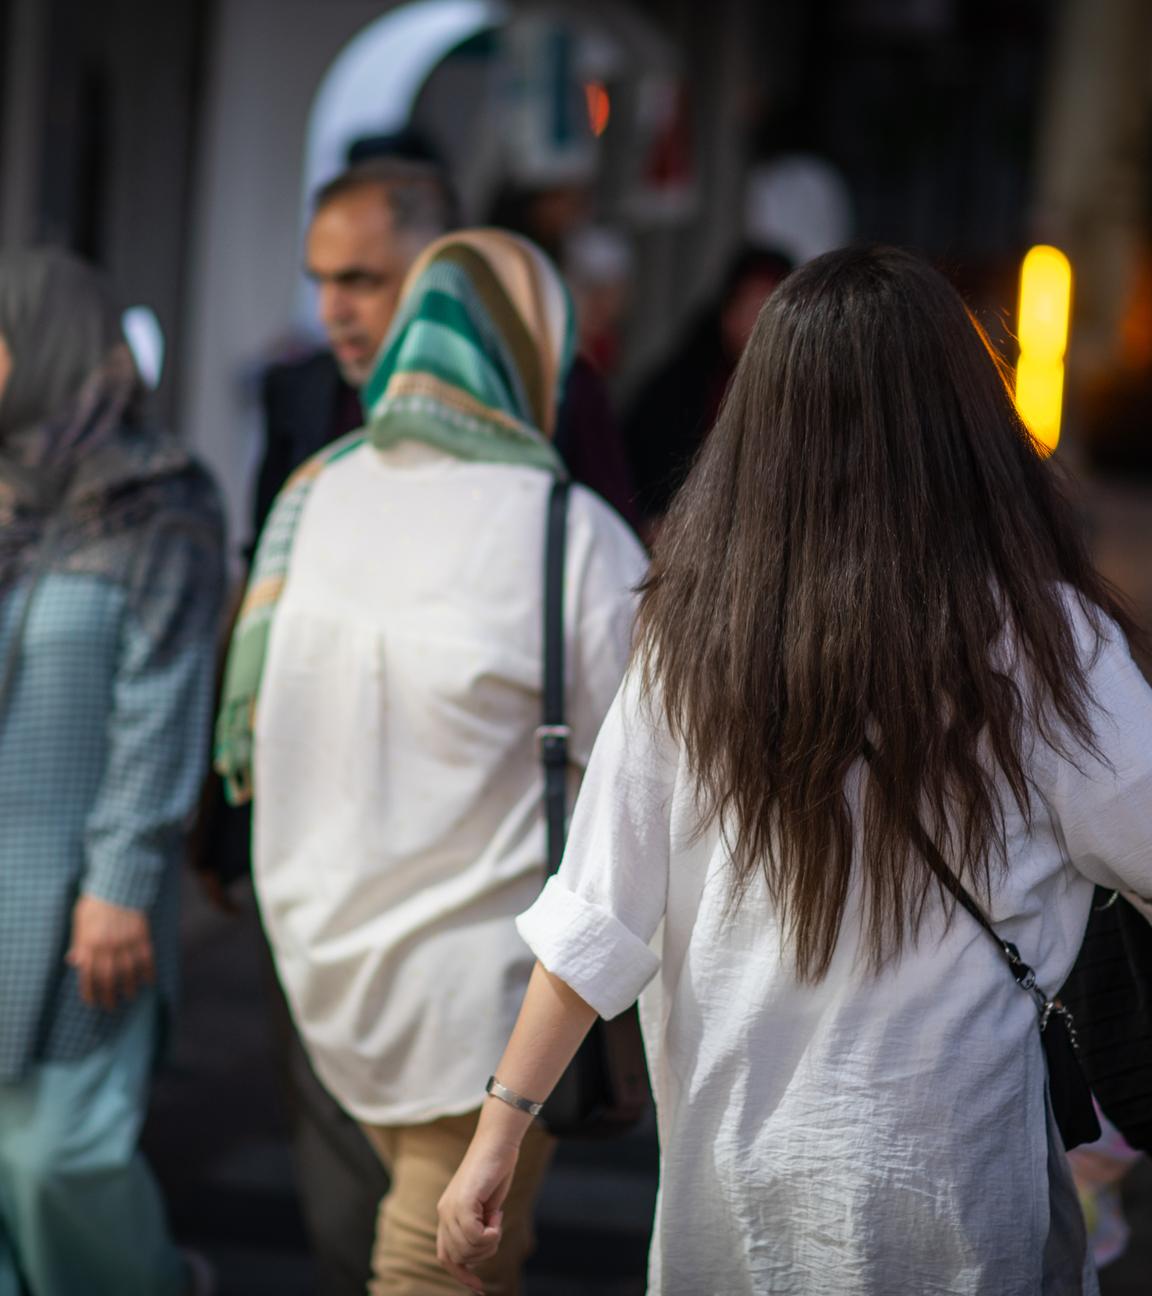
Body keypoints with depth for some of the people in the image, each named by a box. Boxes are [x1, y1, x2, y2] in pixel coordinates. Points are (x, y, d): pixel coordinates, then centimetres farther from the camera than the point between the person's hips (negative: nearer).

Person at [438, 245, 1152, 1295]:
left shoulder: (690, 636, -6)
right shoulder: (1037, 638, -14)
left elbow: (597, 918, -4)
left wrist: (501, 1130, 3)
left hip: (729, 1179, 3)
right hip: (944, 1193, -3)